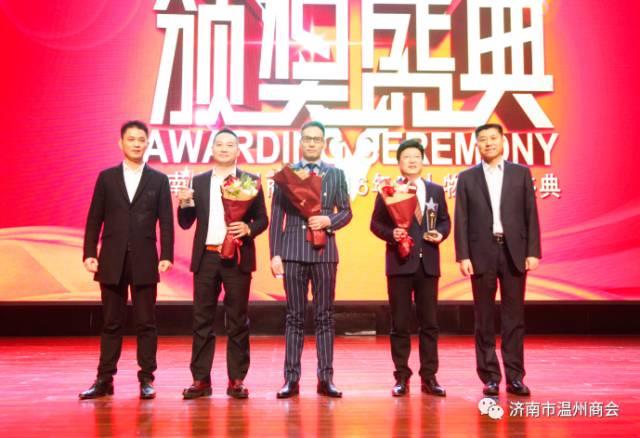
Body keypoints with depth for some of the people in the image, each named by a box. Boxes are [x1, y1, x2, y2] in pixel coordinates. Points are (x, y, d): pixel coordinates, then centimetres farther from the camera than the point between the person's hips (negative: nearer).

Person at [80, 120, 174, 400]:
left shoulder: (159, 180, 6)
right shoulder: (106, 177, 8)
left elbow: (166, 222, 2)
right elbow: (94, 219, 6)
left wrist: (167, 256, -6)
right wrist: (89, 254, -2)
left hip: (145, 262, -1)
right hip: (112, 261, 1)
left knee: (146, 323, 3)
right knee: (111, 323, 7)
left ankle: (146, 379, 12)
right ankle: (104, 380, 15)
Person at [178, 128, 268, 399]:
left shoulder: (250, 181, 5)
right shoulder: (198, 182, 11)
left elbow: (262, 219, 4)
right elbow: (186, 223, 10)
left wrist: (248, 229, -16)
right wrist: (184, 204, -10)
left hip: (238, 258, -2)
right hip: (206, 258, 2)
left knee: (237, 322, 3)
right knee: (202, 320, 4)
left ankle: (236, 380, 11)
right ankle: (201, 379, 12)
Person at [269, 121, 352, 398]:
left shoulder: (336, 175, 11)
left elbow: (346, 211, 10)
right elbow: (276, 217, 4)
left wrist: (328, 221, -10)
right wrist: (275, 254, -3)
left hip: (324, 251, 1)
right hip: (293, 251, -1)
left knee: (324, 316, 4)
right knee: (295, 316, 3)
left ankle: (325, 378, 10)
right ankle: (291, 378, 8)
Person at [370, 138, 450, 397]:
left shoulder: (436, 191, 12)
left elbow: (445, 220, 16)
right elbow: (376, 223, 2)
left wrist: (441, 233, -5)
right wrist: (391, 234, -16)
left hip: (428, 263, 3)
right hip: (399, 262, -2)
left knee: (429, 323, 5)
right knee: (400, 324, 2)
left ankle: (429, 378, 14)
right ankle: (402, 378, 12)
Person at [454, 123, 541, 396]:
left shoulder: (521, 173, 8)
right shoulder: (467, 178, 7)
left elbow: (531, 215, 4)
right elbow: (461, 220, 2)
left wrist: (533, 252, -3)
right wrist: (462, 256, -6)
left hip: (514, 252, 0)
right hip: (482, 254, 0)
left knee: (514, 317, 4)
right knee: (484, 319, 4)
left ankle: (515, 376, 12)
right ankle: (490, 377, 12)